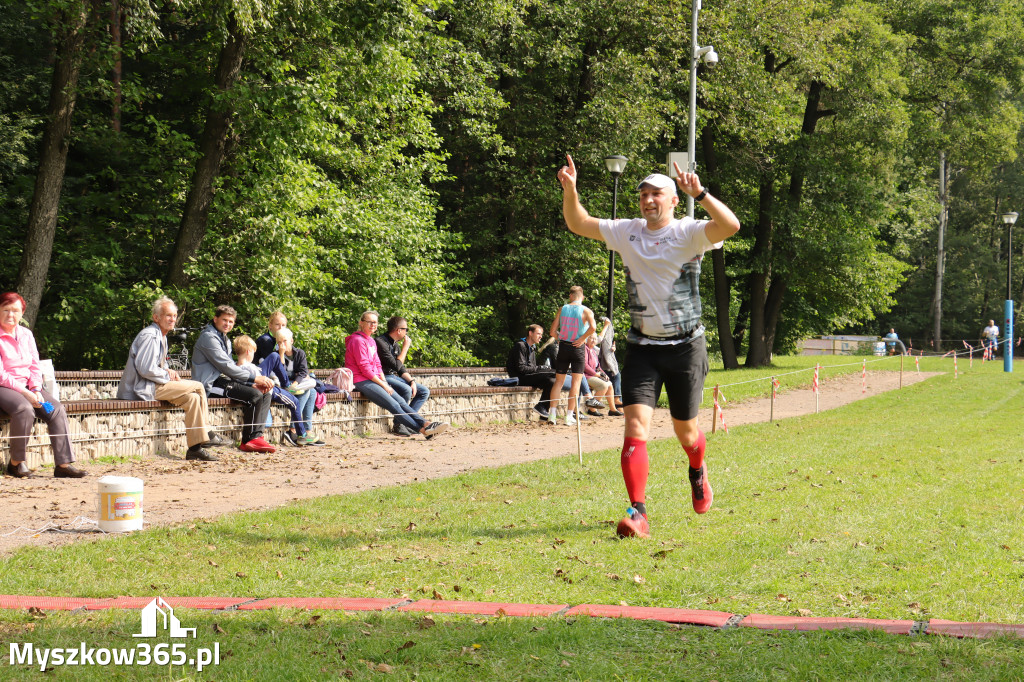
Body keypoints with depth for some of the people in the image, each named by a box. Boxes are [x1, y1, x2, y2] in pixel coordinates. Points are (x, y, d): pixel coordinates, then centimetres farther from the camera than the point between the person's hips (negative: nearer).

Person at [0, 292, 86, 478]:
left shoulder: (26, 334, 12)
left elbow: (35, 367, 11)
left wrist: (36, 390, -7)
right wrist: (25, 393, -20)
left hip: (28, 387, 7)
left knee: (56, 409, -15)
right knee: (24, 409, -35)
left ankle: (63, 464, -18)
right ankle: (16, 463, -21)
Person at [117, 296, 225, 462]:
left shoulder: (161, 336, 19)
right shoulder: (149, 336, -15)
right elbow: (146, 369, -23)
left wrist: (168, 371, 6)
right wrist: (168, 376, -11)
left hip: (153, 385, 10)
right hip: (143, 389, -10)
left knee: (192, 398, -3)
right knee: (198, 387, -16)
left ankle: (195, 448, -4)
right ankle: (207, 434, -8)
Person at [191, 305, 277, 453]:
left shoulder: (224, 340, 23)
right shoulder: (208, 337, -10)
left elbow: (231, 368, 19)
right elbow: (226, 367, -16)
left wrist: (253, 383, 2)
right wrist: (255, 378, -14)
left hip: (222, 380, 10)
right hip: (211, 384, -10)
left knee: (266, 393, 0)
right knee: (255, 395, -24)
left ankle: (256, 436, -10)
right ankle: (248, 441, -15)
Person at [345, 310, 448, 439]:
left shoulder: (371, 341, 20)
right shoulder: (358, 340, -10)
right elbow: (364, 368, -16)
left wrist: (385, 382, 2)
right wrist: (383, 384, -13)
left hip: (373, 380, 9)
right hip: (361, 382, -9)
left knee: (401, 402, -8)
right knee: (393, 405, -19)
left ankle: (425, 423, -19)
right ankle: (423, 429, -26)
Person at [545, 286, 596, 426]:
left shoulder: (563, 309, 4)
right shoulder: (586, 311, -4)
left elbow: (553, 331, 2)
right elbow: (592, 327, -23)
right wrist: (582, 339, -10)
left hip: (563, 347, 3)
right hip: (577, 347, -3)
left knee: (558, 381, 10)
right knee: (576, 381, 2)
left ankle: (552, 413, 4)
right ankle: (569, 416, -2)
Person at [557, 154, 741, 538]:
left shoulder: (688, 233, -8)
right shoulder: (627, 233, 5)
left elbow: (730, 225, -26)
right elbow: (578, 224, 11)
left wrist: (699, 194, -35)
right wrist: (570, 189, -6)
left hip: (685, 346, -2)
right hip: (642, 347, 2)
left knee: (684, 428, 12)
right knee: (636, 424, -14)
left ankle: (698, 473, 47)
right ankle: (638, 514, -18)